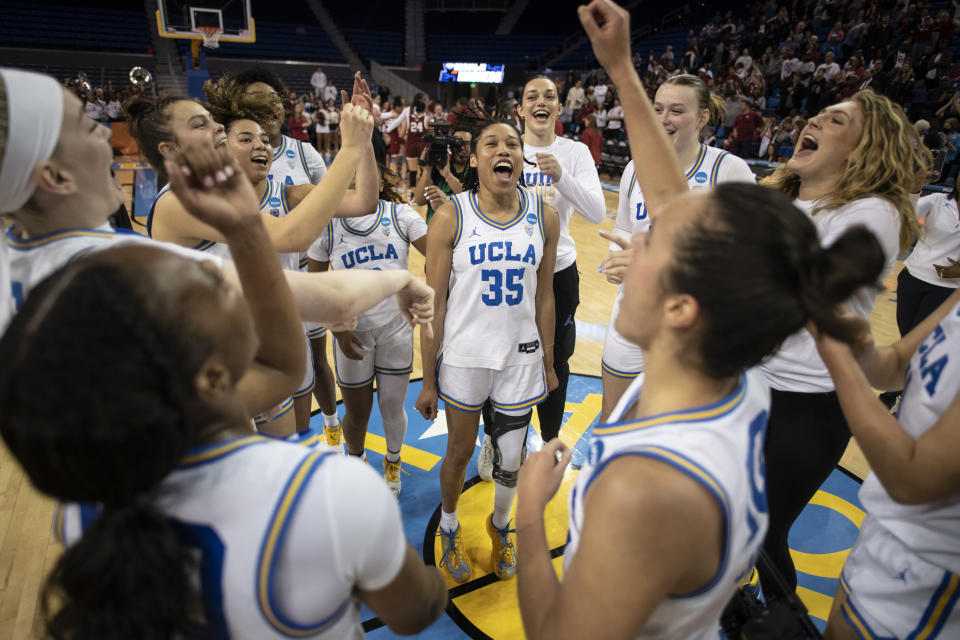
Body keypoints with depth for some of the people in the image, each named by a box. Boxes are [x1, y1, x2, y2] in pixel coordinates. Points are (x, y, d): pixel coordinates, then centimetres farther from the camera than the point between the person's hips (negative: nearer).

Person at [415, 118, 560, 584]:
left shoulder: (544, 217, -3)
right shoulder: (451, 217, -12)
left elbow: (544, 297, 5)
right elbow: (434, 303, -9)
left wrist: (548, 363, 9)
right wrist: (428, 380, -7)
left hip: (521, 357, 2)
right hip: (464, 358, -2)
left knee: (510, 460, 16)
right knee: (460, 453, 17)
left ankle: (499, 525, 48)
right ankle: (449, 527, 47)